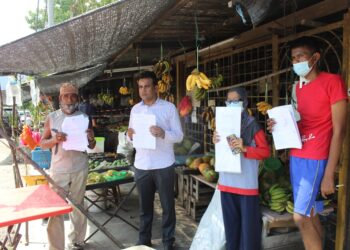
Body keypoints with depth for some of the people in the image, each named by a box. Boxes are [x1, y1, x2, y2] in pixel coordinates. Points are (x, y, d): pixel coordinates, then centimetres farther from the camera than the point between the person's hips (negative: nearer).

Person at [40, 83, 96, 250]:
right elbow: (42, 143, 2)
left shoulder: (84, 118, 4)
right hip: (58, 170, -1)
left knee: (78, 207, 11)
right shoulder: (52, 118, 1)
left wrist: (91, 139, -14)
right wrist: (55, 140, -17)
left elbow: (91, 146, 8)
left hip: (80, 169, 1)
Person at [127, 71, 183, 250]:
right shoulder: (135, 109, 9)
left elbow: (179, 136, -6)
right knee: (144, 207, 15)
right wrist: (130, 135, -9)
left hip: (163, 166, -3)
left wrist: (163, 133, -25)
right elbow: (132, 135, 14)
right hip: (141, 166, 3)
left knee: (168, 206, 8)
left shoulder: (169, 107, -4)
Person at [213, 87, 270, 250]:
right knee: (230, 222, 15)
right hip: (226, 182, 6)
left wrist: (244, 149, -20)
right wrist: (216, 143, -1)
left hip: (247, 183, -5)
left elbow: (265, 151, -8)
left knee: (248, 223, 2)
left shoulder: (253, 125, -7)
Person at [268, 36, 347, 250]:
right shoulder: (298, 87, 13)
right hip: (296, 157, 7)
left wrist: (329, 174, -16)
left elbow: (339, 131, -12)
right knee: (310, 215, 11)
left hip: (317, 159, -7)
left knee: (301, 217, -8)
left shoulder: (333, 81, -9)